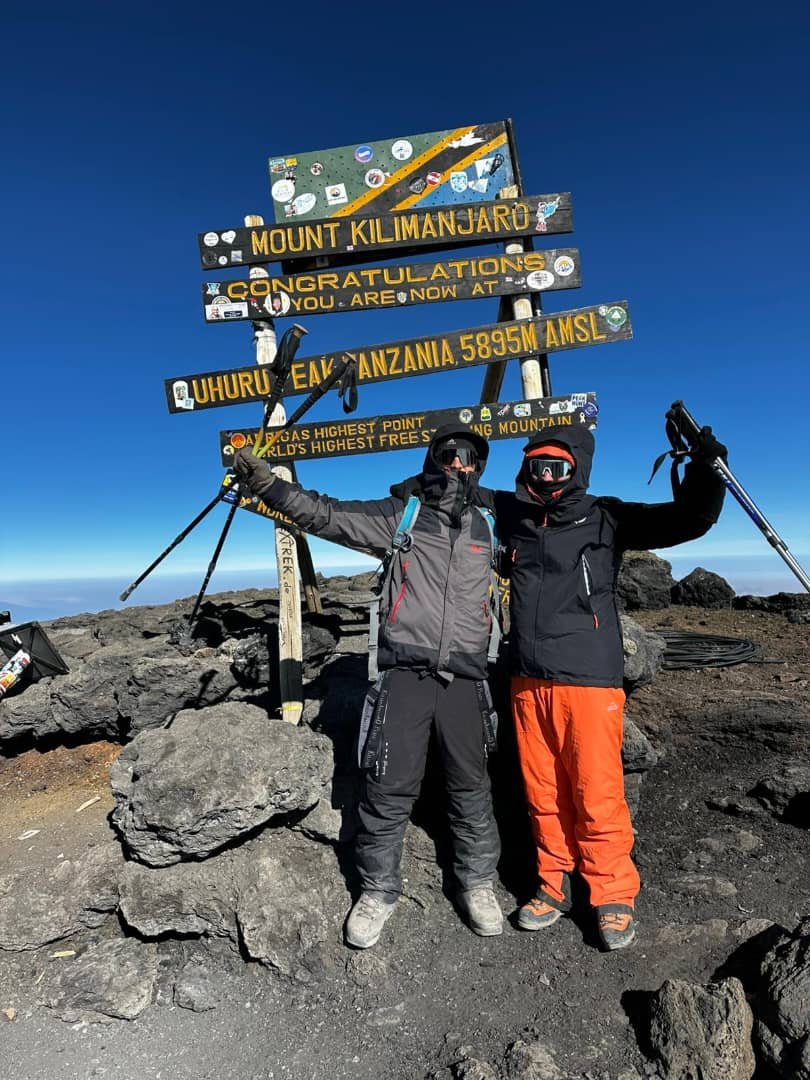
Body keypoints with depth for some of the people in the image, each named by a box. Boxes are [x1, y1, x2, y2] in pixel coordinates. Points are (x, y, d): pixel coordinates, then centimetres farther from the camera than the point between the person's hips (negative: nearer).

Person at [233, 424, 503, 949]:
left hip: (464, 679, 3)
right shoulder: (399, 515, 2)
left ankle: (478, 881, 36)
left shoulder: (488, 529, 12)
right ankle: (378, 890, 27)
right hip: (404, 674, -2)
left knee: (471, 786, 13)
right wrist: (266, 482, -15)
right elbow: (325, 514, -5)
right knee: (389, 788, 4)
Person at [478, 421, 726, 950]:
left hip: (589, 679, -3)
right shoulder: (512, 513, 10)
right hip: (528, 681, 4)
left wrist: (704, 471, -17)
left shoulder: (606, 517, 0)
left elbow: (688, 520, -2)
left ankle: (614, 896, 23)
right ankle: (554, 884, 31)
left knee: (597, 794, 1)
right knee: (544, 794, 12)